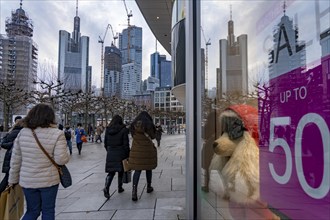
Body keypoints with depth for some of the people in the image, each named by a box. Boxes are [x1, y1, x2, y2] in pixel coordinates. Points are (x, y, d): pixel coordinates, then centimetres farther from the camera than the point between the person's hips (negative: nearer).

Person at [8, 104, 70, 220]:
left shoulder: (22, 133, -3)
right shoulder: (56, 134, -16)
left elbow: (15, 160, 2)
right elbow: (61, 159, -18)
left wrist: (13, 180, 13)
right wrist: (67, 155, 3)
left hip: (27, 181, 4)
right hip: (49, 180, -3)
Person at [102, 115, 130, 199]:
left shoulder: (108, 130, 4)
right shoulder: (123, 130, -9)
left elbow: (105, 143, 8)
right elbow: (126, 144, -10)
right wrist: (127, 154, -2)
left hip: (110, 154, 3)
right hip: (120, 153, -3)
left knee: (111, 172, 8)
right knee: (121, 171, 14)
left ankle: (106, 187, -11)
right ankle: (120, 188, 24)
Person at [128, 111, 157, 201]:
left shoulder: (133, 125, 4)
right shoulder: (149, 125, -7)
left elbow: (133, 136, 11)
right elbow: (153, 136, 1)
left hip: (136, 150, 2)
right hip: (148, 150, -2)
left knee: (137, 170, 2)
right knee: (148, 169, 15)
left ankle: (134, 190, -13)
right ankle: (149, 187, 31)